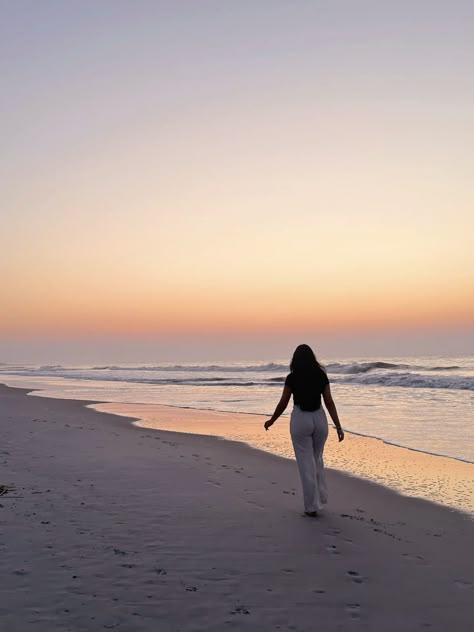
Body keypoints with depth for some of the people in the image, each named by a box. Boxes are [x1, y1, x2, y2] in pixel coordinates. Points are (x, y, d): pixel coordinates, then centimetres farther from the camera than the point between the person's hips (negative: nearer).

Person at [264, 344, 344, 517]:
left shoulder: (292, 378, -7)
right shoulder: (321, 376, 1)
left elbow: (283, 404, -3)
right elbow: (329, 402, -2)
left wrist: (271, 421, 12)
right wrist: (338, 426, -1)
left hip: (300, 419, -3)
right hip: (319, 419, 3)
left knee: (306, 463, 5)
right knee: (317, 459, 23)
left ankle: (312, 506, 10)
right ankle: (320, 497, 27)